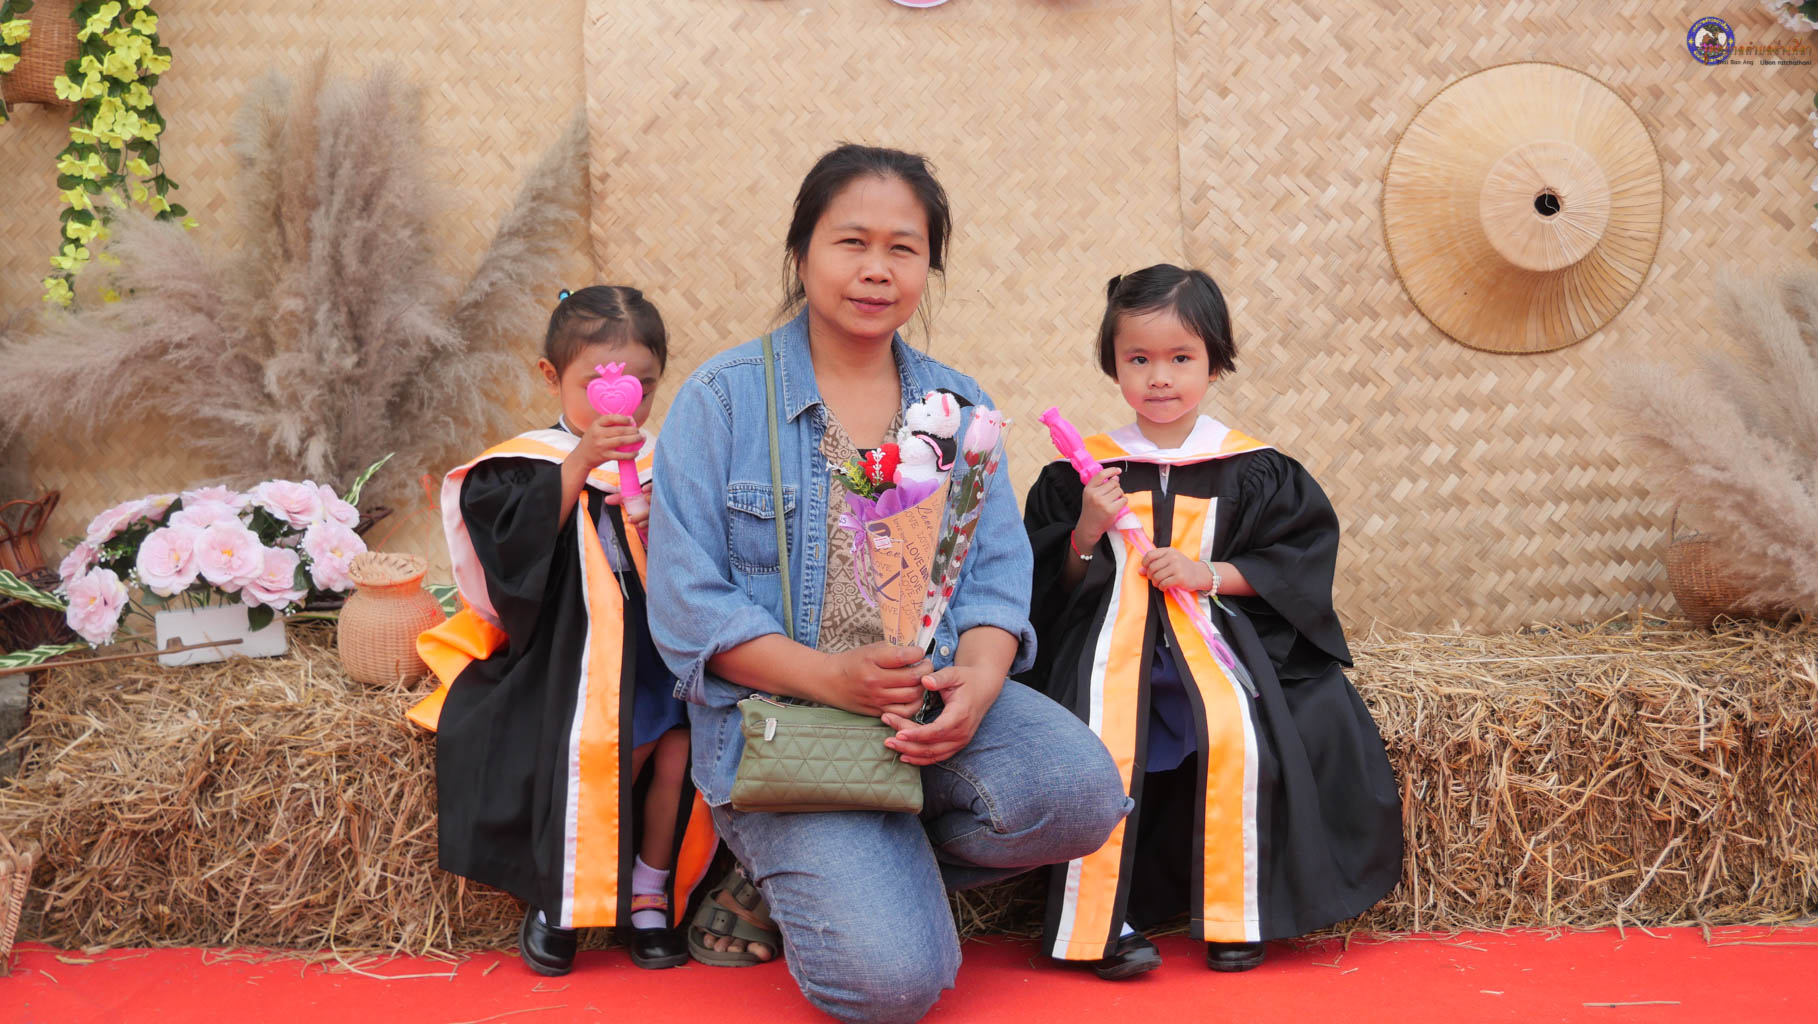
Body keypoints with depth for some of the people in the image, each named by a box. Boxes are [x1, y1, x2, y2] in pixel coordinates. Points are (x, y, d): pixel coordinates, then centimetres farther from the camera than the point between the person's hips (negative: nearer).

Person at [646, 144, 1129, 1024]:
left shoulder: (958, 406, 12)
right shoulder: (722, 398, -1)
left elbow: (997, 573, 4)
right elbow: (687, 602, -7)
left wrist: (977, 680, -18)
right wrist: (826, 675, -21)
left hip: (933, 698, 4)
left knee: (1077, 791, -28)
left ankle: (872, 870, 0)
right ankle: (784, 874, 12)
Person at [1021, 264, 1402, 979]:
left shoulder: (1249, 470, 7)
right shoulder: (1084, 471, 9)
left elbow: (1303, 554, 6)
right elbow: (1051, 585, 11)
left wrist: (1212, 572, -6)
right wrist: (1087, 533, -9)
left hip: (1216, 637, 0)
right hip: (1110, 641, 0)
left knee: (1237, 734, -29)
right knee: (1102, 740, -29)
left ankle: (1234, 915, -14)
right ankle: (1102, 920, -18)